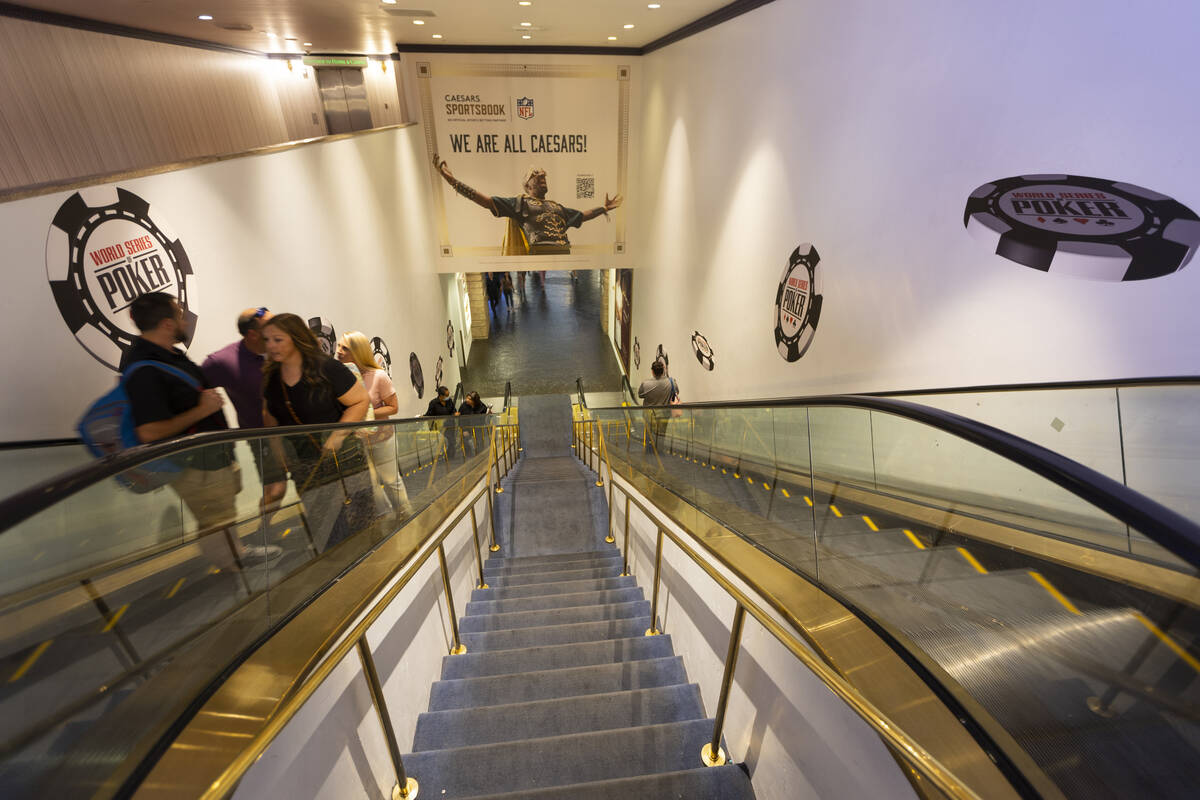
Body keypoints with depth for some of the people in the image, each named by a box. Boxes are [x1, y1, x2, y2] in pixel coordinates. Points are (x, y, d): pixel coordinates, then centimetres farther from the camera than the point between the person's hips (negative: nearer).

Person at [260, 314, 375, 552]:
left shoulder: (326, 368, -12)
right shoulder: (270, 377, 6)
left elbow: (360, 401, -10)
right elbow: (270, 417, 20)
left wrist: (335, 438, -16)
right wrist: (279, 452, 7)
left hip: (341, 459, -5)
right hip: (302, 466, 5)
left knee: (353, 525, -1)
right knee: (316, 526, 7)